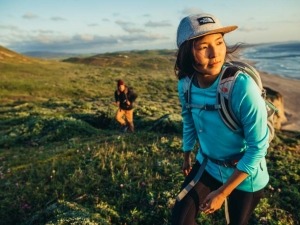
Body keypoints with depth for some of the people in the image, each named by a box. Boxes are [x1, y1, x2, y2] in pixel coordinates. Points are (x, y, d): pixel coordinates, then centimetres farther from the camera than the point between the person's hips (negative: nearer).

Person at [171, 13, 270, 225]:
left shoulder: (242, 87, -30)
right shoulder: (185, 85, -15)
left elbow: (258, 148, -23)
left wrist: (222, 193, -19)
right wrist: (186, 156, 17)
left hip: (245, 175, -3)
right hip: (206, 166, 4)